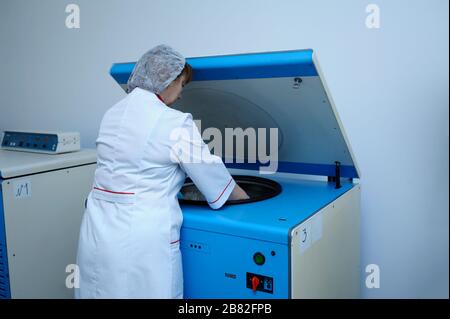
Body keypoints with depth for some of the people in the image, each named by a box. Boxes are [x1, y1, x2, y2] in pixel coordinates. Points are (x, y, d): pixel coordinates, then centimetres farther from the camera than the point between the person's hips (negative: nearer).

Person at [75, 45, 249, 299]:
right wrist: (248, 199, 15)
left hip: (97, 234, 7)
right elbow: (213, 175, -1)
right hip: (142, 239, -6)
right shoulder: (176, 123, -12)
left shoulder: (112, 114, 8)